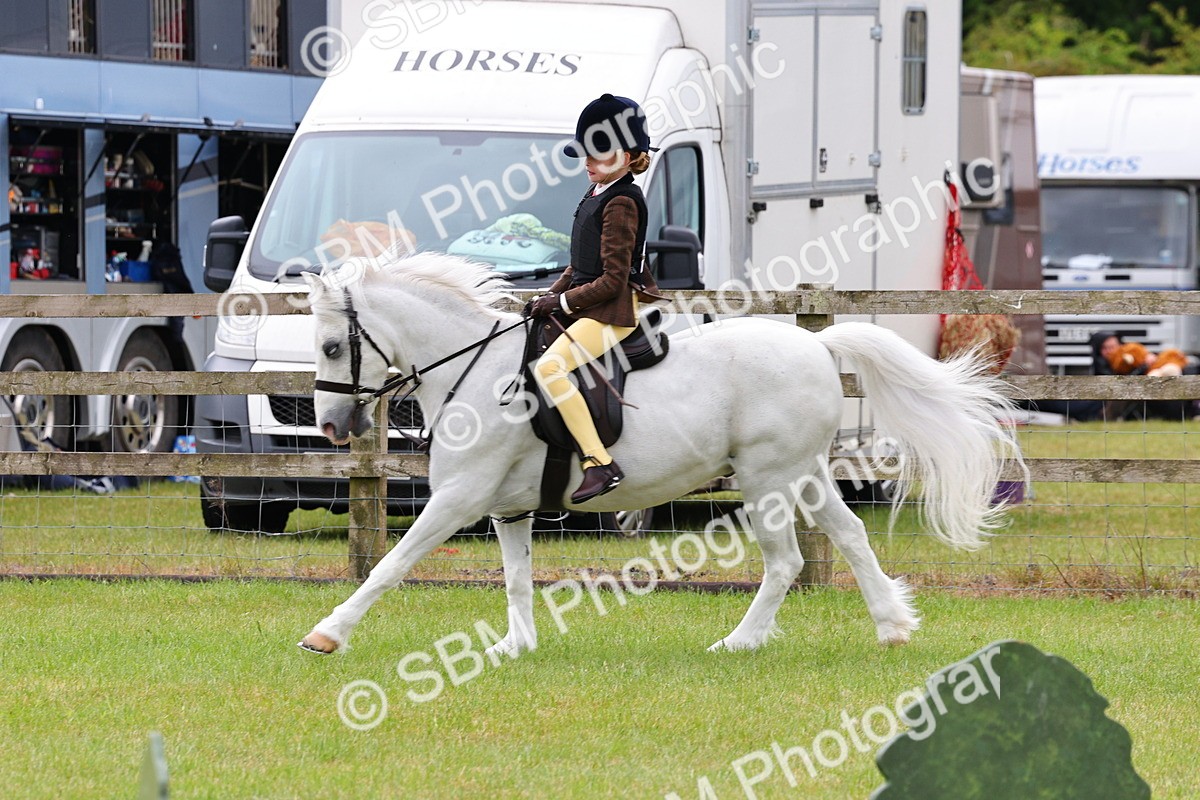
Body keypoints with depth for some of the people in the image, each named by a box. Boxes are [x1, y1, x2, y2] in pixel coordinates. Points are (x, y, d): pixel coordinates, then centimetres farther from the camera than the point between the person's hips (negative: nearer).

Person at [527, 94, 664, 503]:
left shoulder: (621, 203, -14)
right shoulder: (596, 195, 16)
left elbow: (612, 280, -18)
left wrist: (562, 302, -16)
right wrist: (551, 296, 9)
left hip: (613, 312, -11)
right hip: (588, 309, 11)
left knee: (549, 367, -28)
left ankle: (600, 464, -33)